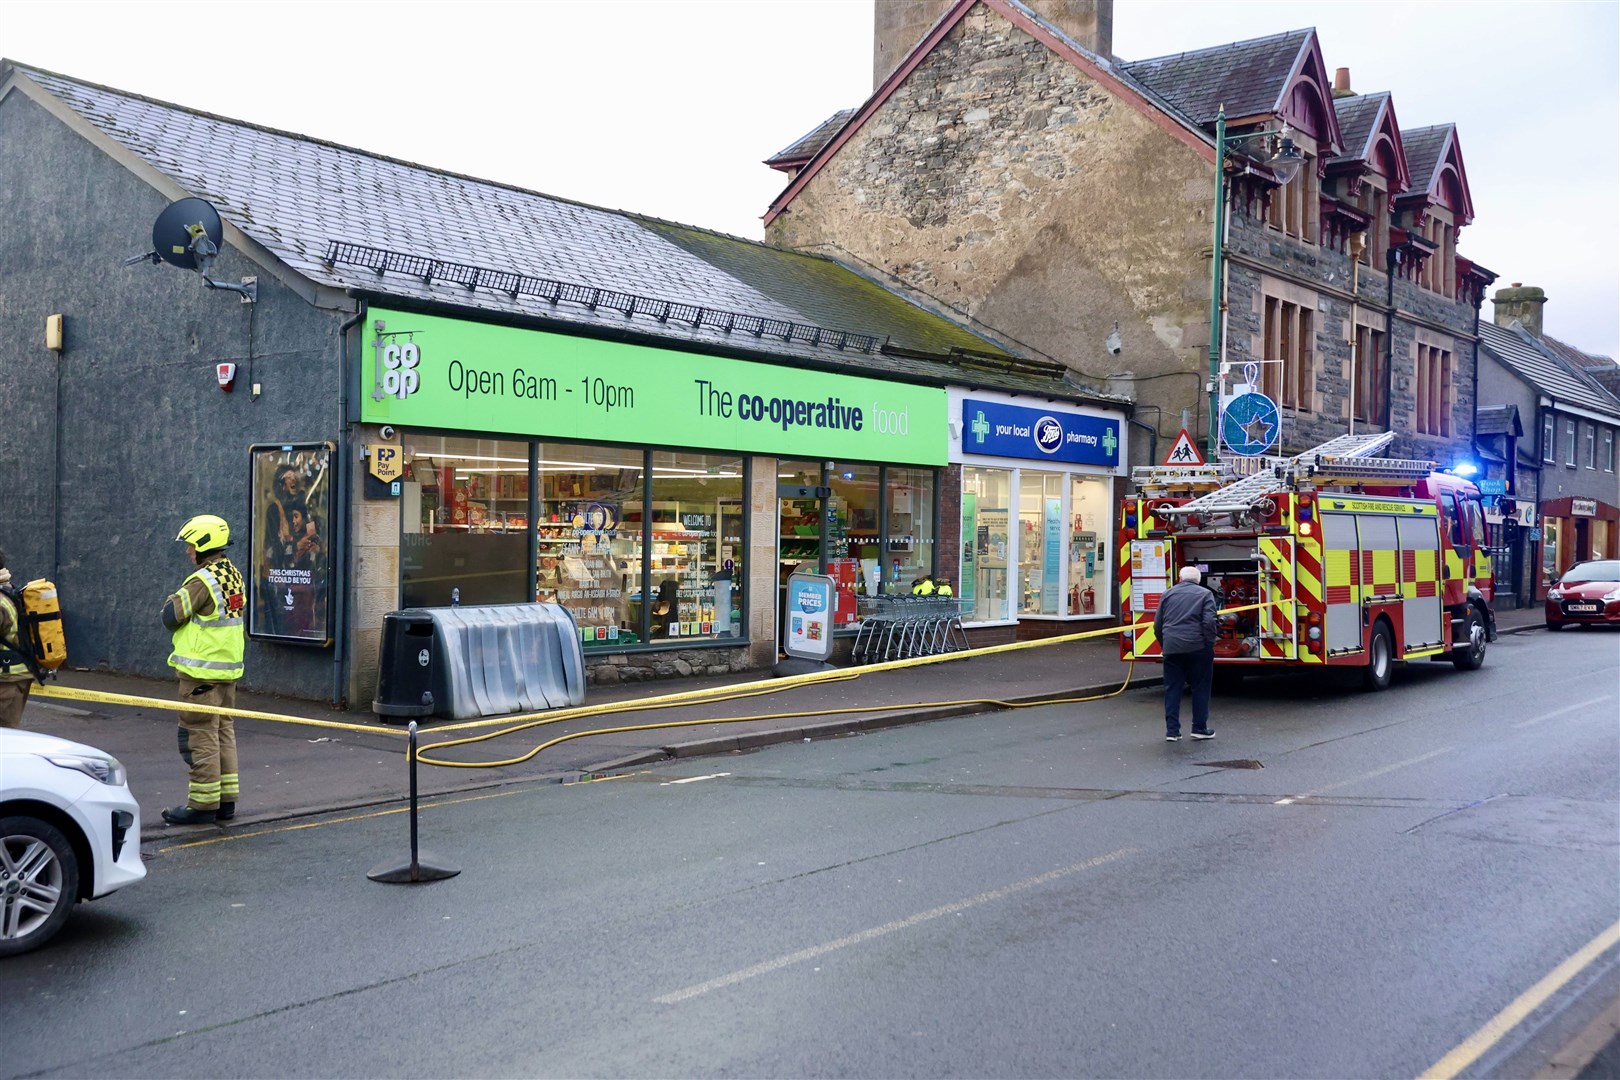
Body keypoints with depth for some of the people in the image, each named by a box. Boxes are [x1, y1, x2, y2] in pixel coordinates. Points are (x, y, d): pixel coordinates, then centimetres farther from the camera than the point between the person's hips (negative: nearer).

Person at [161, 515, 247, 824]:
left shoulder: (202, 580, -18)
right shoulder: (234, 576, 9)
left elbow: (171, 616, -14)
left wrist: (173, 598, 4)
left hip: (202, 671, -9)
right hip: (228, 667, 9)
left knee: (201, 735, -2)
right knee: (224, 731, 14)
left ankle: (203, 803, 2)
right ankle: (226, 799, 19)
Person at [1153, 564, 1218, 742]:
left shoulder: (1168, 594, 13)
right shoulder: (1205, 594, 4)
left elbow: (1157, 625, 12)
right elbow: (1209, 622, -10)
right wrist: (1210, 645, -3)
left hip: (1172, 648, 3)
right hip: (1197, 647, -2)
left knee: (1172, 689, 8)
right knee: (1200, 687, 10)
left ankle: (1172, 731, 6)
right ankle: (1200, 728, 11)